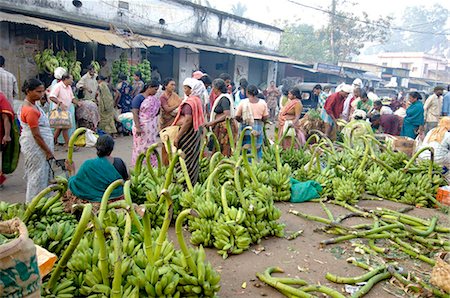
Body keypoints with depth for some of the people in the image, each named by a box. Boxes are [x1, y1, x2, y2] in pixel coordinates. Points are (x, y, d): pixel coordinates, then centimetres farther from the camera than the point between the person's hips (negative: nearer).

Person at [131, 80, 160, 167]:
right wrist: (138, 127, -23)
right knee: (141, 148, 1)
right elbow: (135, 113, -15)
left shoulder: (154, 98, 9)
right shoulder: (139, 97, -10)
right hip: (142, 127, -6)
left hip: (152, 127, 6)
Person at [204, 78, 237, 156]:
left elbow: (227, 115, -22)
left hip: (224, 126, -10)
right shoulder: (221, 97, 16)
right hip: (221, 126, 10)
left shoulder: (224, 98, -13)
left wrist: (212, 122, -21)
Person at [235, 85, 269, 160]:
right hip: (258, 127, 2)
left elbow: (237, 117, -4)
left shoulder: (243, 102, -7)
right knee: (258, 148, 13)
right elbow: (265, 118, 0)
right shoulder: (263, 103, -1)